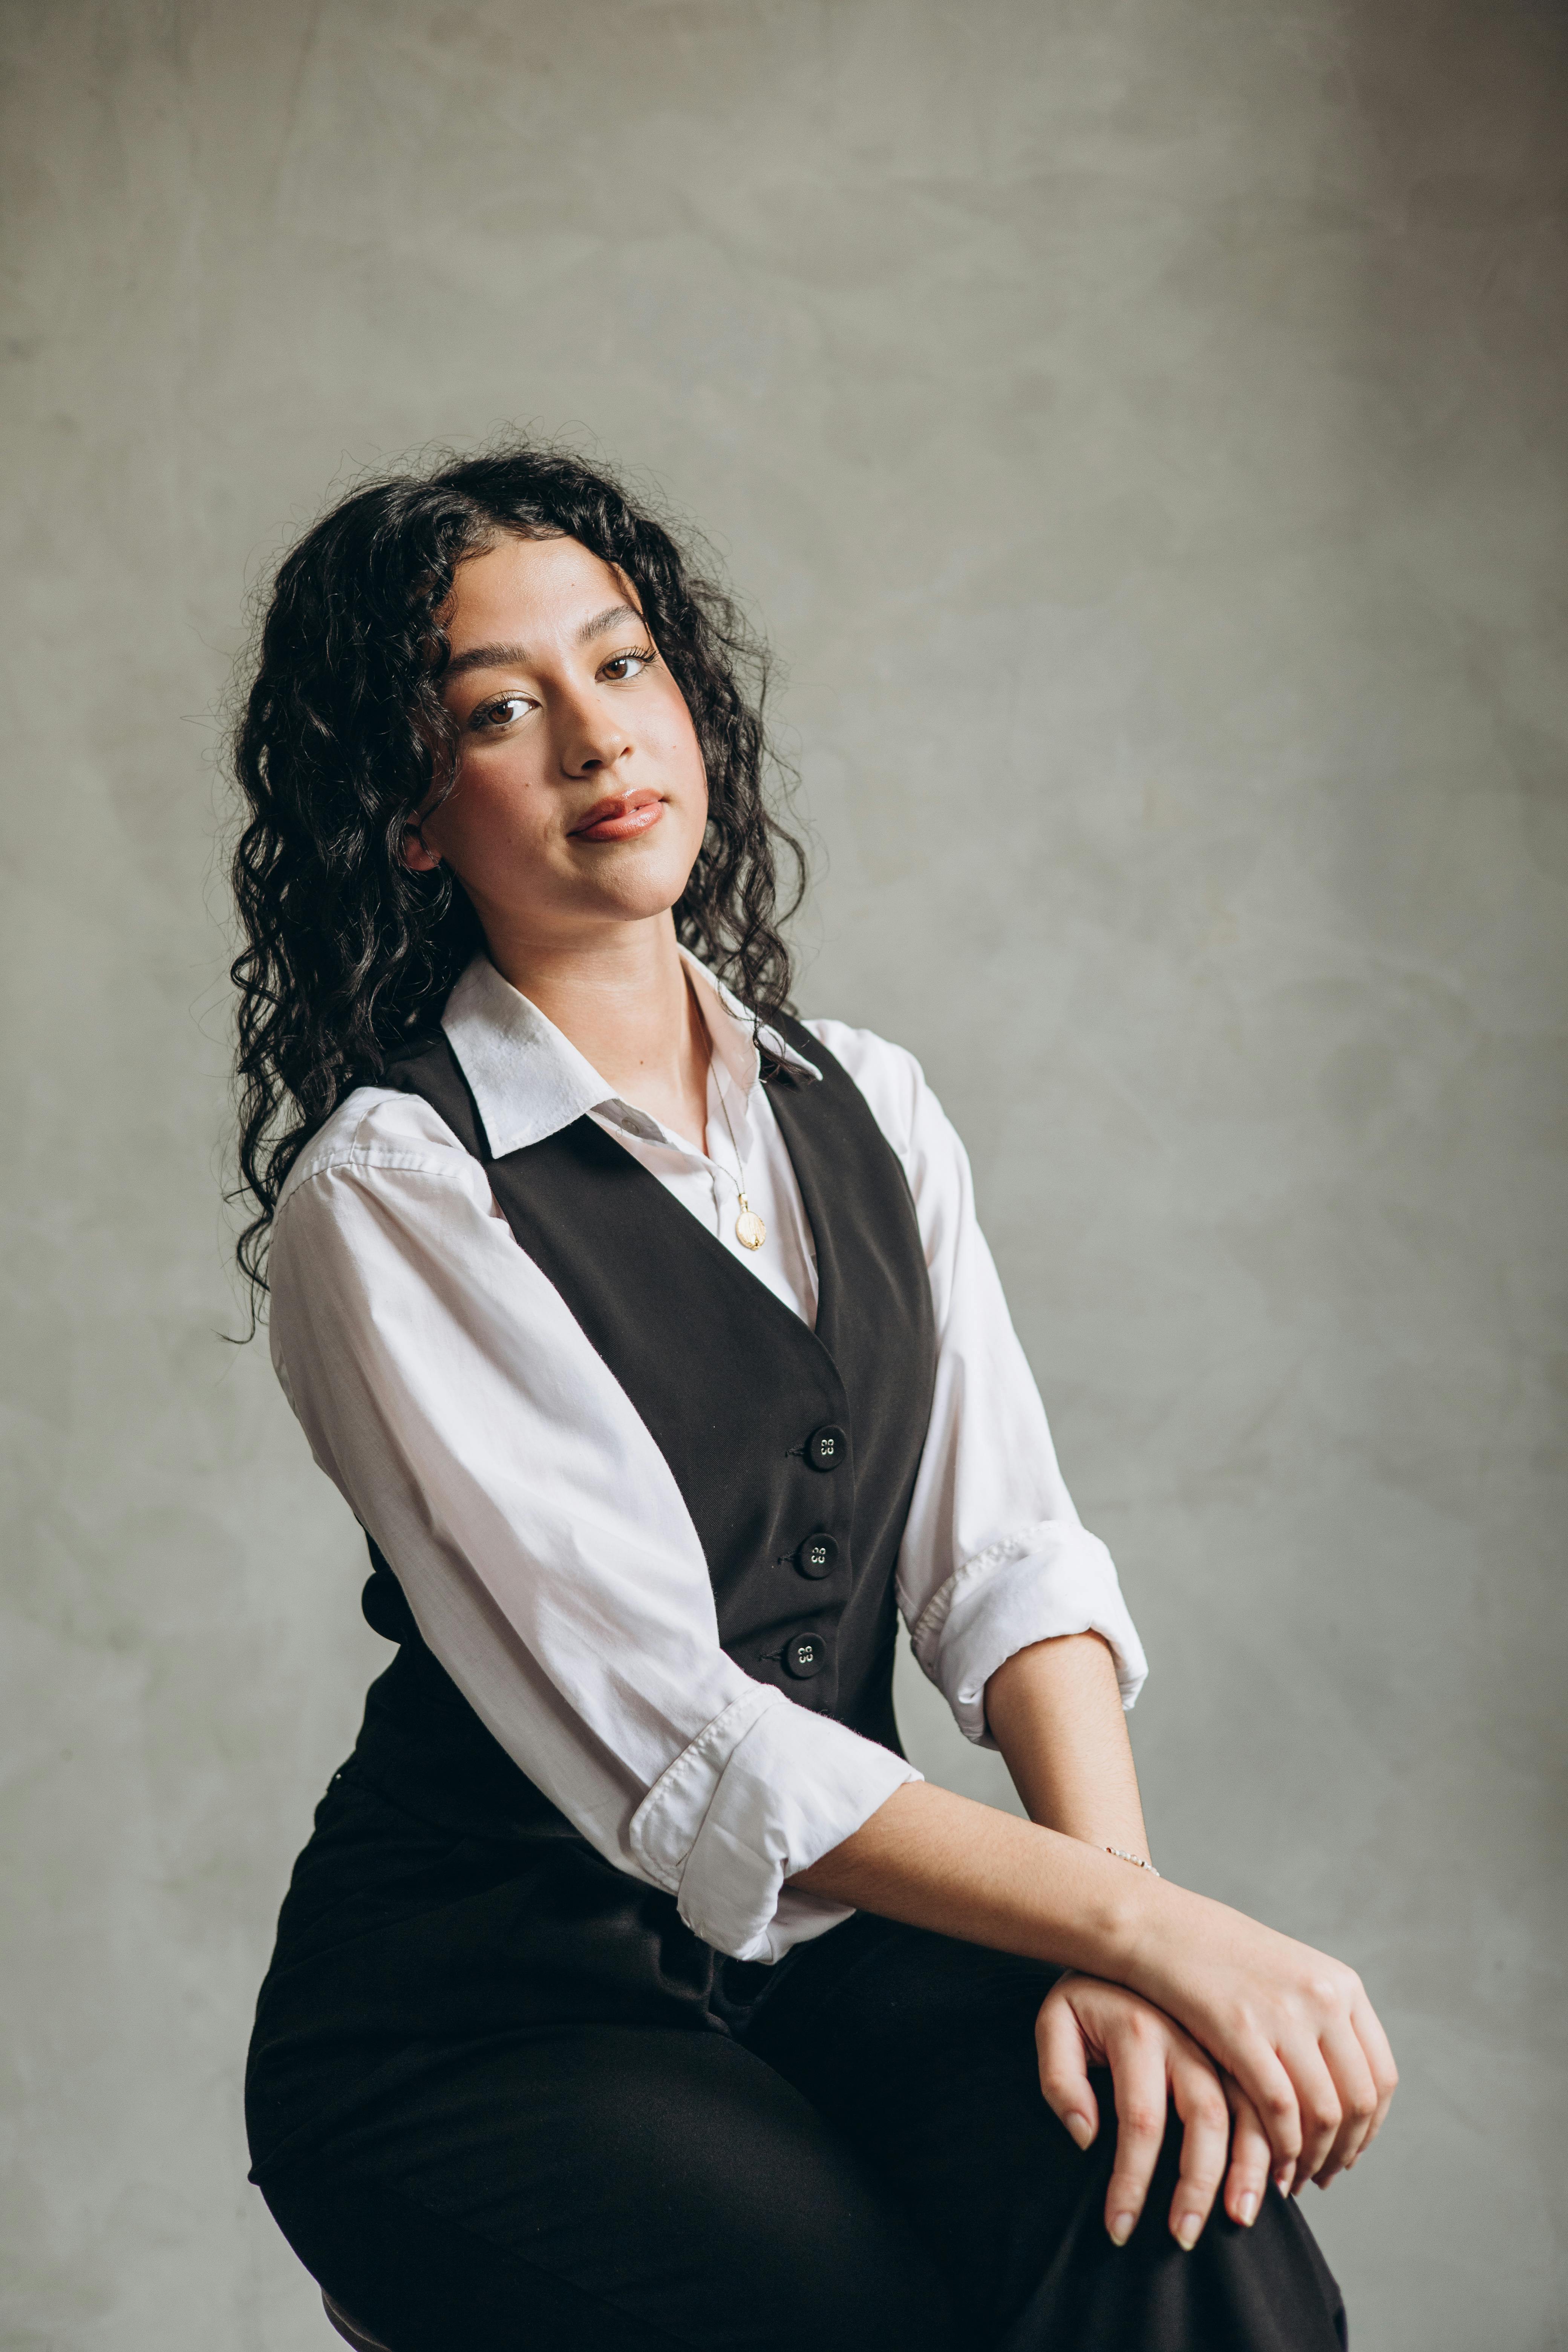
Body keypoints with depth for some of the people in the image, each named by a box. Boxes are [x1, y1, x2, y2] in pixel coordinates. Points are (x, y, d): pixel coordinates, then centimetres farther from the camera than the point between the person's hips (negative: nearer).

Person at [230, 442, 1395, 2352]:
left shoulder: (866, 1107, 8)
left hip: (830, 1937, 4)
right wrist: (1147, 1925, -24)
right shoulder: (392, 1185, -12)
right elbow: (656, 1734, -19)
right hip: (494, 2009, -4)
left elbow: (1005, 1555, 0)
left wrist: (1122, 1944, -18)